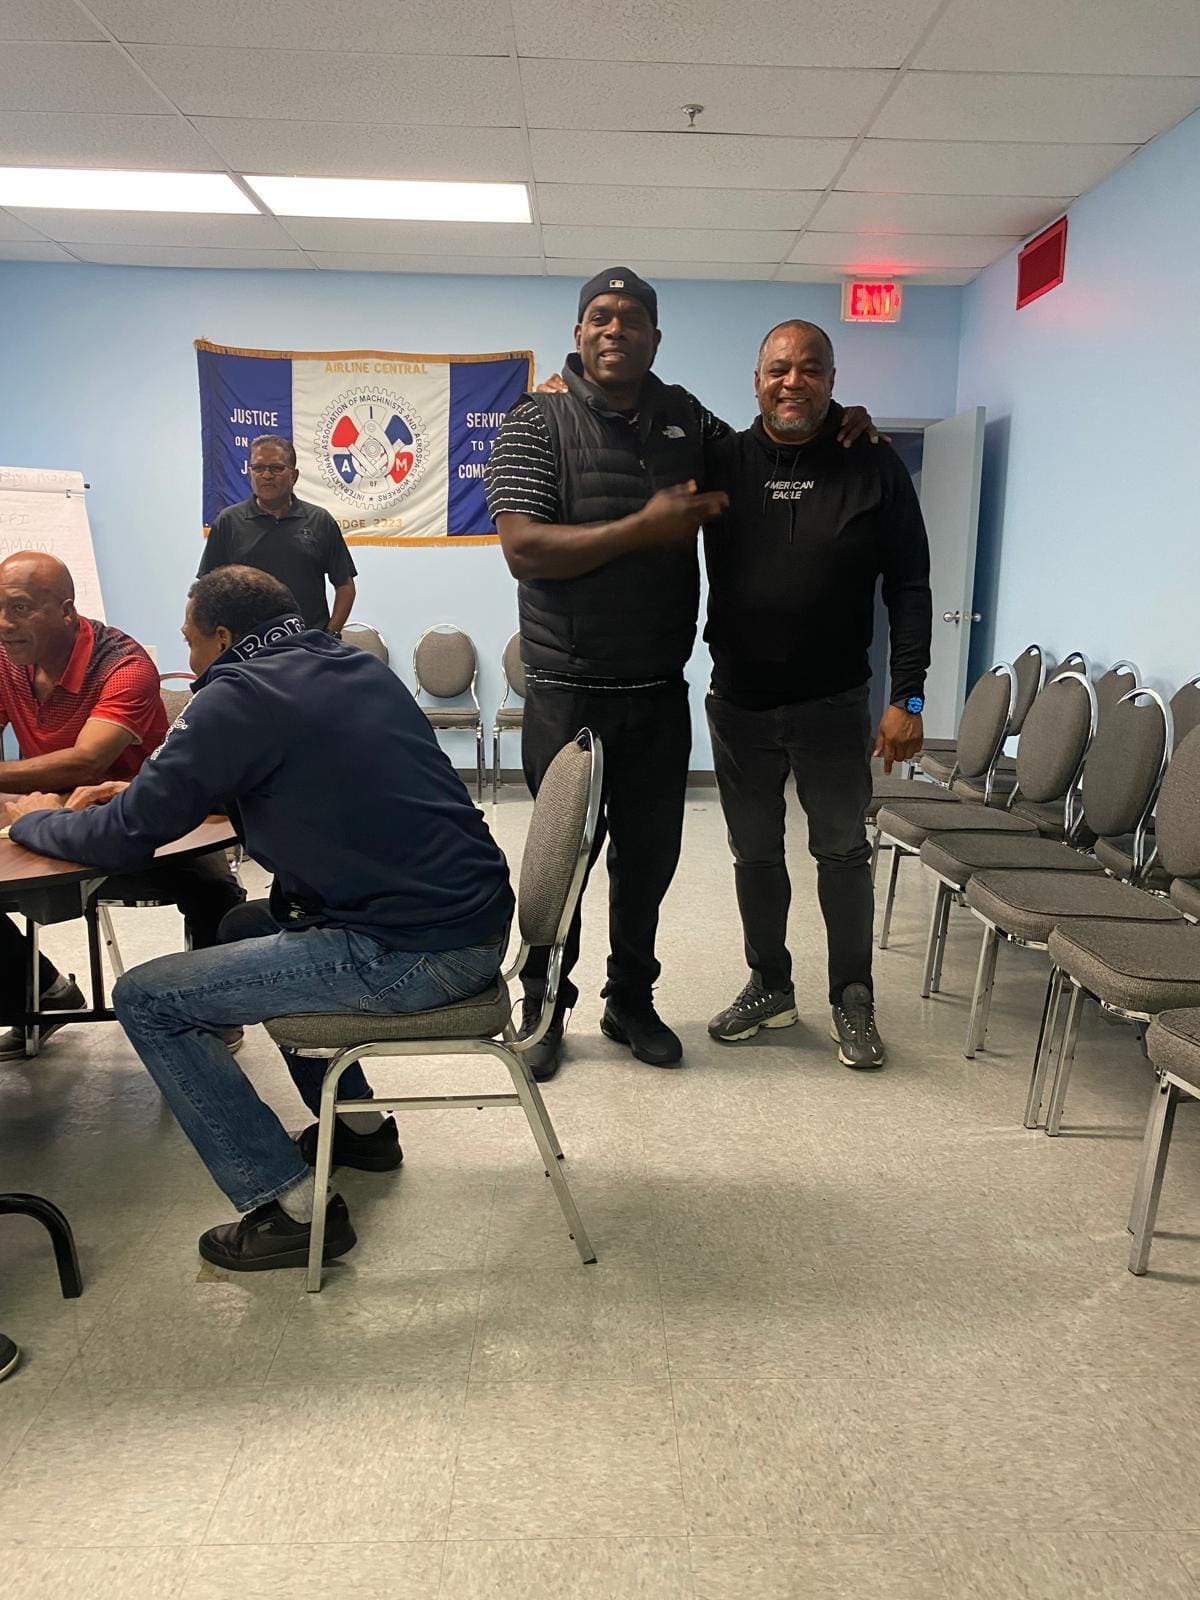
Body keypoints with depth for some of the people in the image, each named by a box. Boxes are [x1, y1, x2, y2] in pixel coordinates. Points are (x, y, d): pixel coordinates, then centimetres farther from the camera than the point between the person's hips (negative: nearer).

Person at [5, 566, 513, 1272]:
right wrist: (139, 790, 28)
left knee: (146, 1000, 2)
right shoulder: (357, 666, 15)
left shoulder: (241, 696, -10)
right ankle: (360, 1124, 35)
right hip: (478, 921, 9)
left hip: (409, 953, -9)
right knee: (244, 927, 29)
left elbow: (125, 839, -5)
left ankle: (294, 1206, 5)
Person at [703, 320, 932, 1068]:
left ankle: (853, 999, 22)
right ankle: (770, 986, 29)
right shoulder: (724, 461, -1)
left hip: (834, 702, -2)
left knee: (843, 851, 7)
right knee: (755, 853, 12)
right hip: (739, 701, 2)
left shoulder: (874, 465, -5)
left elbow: (909, 587, -5)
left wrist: (907, 698, -11)